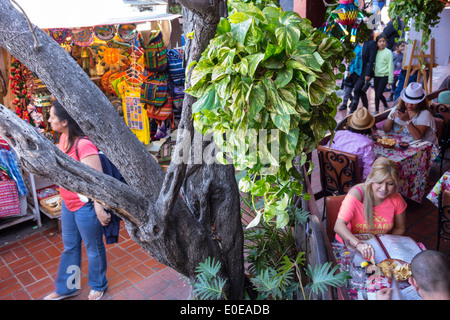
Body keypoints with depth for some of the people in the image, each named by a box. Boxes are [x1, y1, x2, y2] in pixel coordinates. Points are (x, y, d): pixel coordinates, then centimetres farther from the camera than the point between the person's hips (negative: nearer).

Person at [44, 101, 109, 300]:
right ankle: (66, 288, 44)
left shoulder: (84, 145, -27)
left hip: (85, 206, -9)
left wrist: (99, 209, -29)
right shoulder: (64, 137, 1)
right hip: (68, 203, 9)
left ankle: (98, 286, 38)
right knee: (70, 247, 24)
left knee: (93, 248, 14)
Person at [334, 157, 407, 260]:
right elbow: (339, 225, -32)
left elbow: (400, 229, 7)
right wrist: (358, 244, -47)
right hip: (350, 245, -4)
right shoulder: (356, 194, -23)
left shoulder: (396, 199, -9)